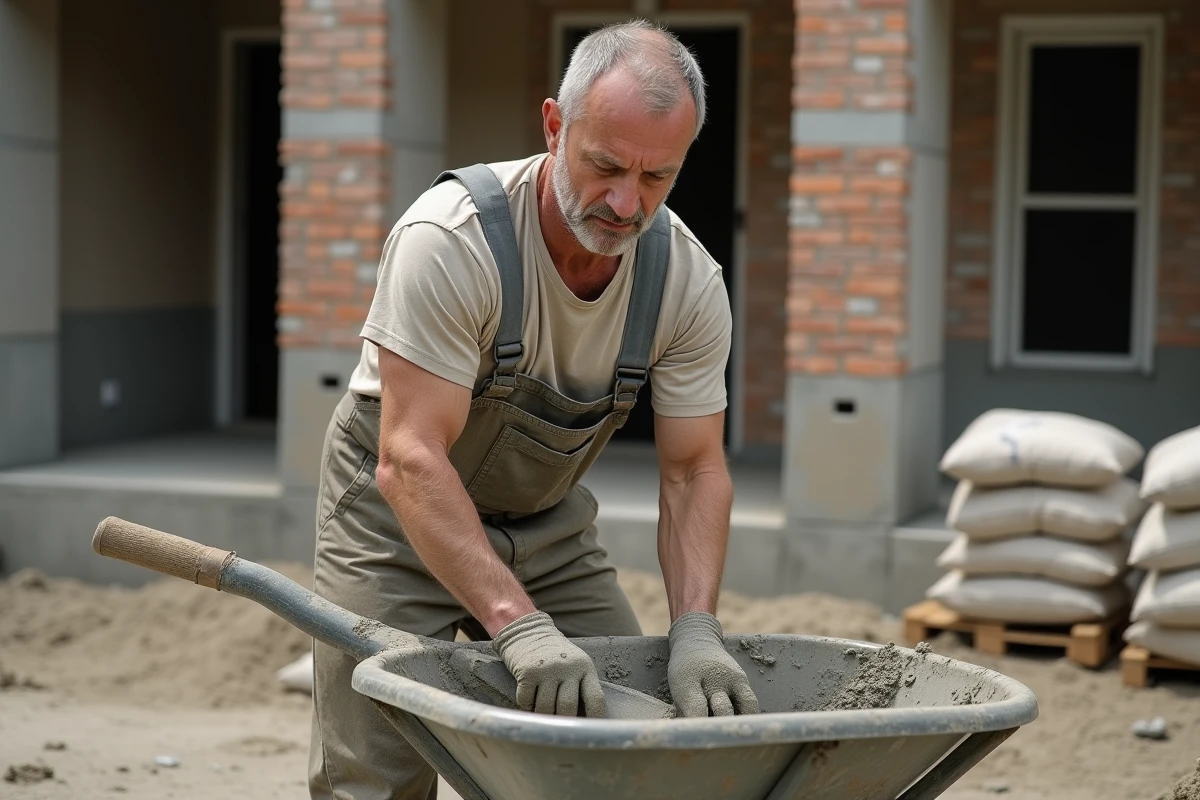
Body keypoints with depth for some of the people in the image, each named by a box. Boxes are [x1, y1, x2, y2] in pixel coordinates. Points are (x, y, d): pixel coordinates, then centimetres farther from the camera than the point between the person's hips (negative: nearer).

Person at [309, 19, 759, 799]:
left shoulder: (690, 281, -16)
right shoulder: (450, 239, -31)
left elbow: (694, 471, -11)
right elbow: (410, 460, -34)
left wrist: (695, 631, -27)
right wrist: (518, 625, -43)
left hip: (549, 524, 5)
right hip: (399, 514, -4)